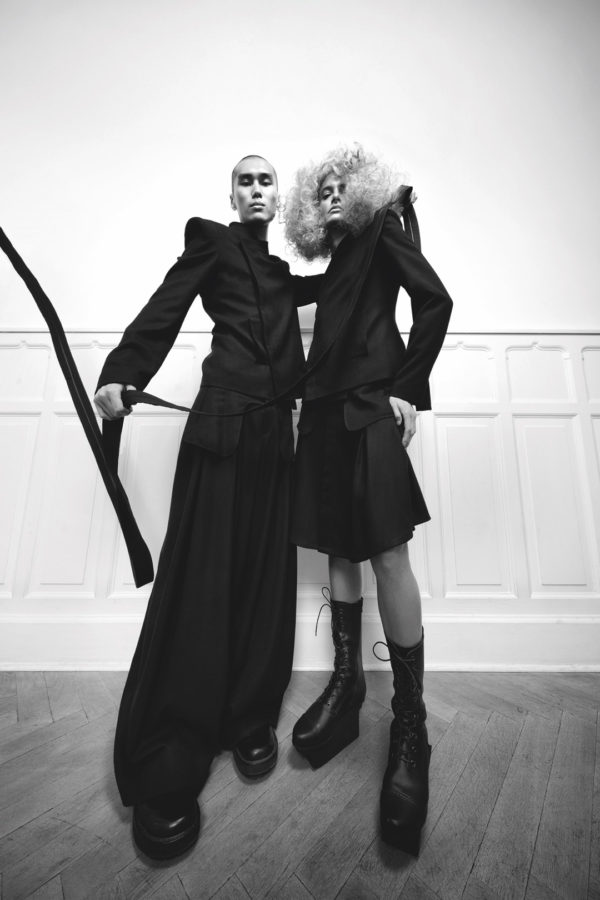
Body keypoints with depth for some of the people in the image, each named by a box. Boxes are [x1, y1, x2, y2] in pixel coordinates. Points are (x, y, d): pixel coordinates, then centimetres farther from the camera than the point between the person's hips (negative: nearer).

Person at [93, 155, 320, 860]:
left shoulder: (281, 268, 28)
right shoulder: (212, 241, 14)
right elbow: (165, 309, 2)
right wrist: (120, 374, -12)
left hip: (273, 429, 5)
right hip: (223, 421, -5)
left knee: (265, 575, 4)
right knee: (201, 578, -6)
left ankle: (250, 722, 22)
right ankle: (163, 773, 9)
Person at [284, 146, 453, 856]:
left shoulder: (384, 225, 13)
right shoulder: (341, 256, 30)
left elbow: (435, 301, -2)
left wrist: (407, 390, -9)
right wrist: (313, 396, 10)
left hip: (369, 408, -7)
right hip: (328, 410, 7)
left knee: (386, 553, -12)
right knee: (339, 547, 4)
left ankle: (410, 723, 2)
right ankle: (346, 681, 17)